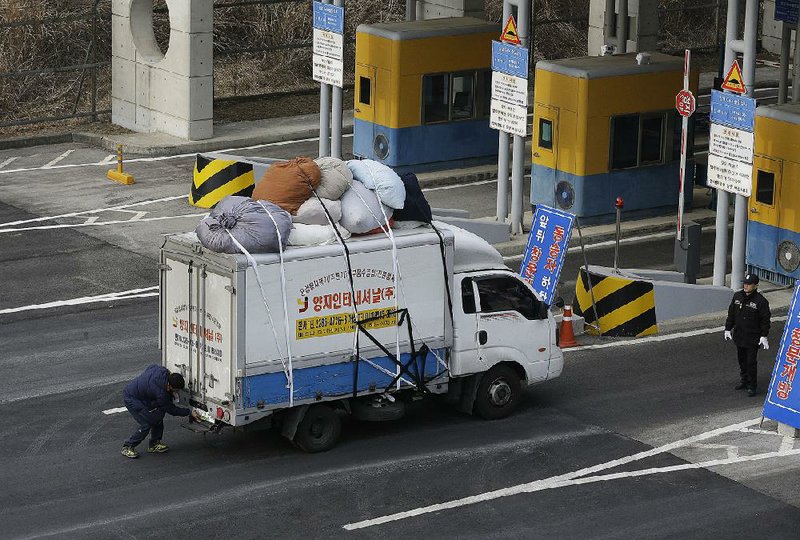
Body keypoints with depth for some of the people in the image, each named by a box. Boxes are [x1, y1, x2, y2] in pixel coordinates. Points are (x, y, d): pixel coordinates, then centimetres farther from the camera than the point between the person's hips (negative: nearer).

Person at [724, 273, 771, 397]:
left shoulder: (761, 301, -12)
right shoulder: (737, 296, 4)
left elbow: (765, 320, -9)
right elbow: (731, 314, 12)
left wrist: (764, 336, -13)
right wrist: (728, 329, 11)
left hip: (753, 338, -6)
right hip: (739, 335, 6)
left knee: (751, 361, -2)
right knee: (742, 360, 16)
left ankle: (751, 386, 7)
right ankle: (744, 381, 32)